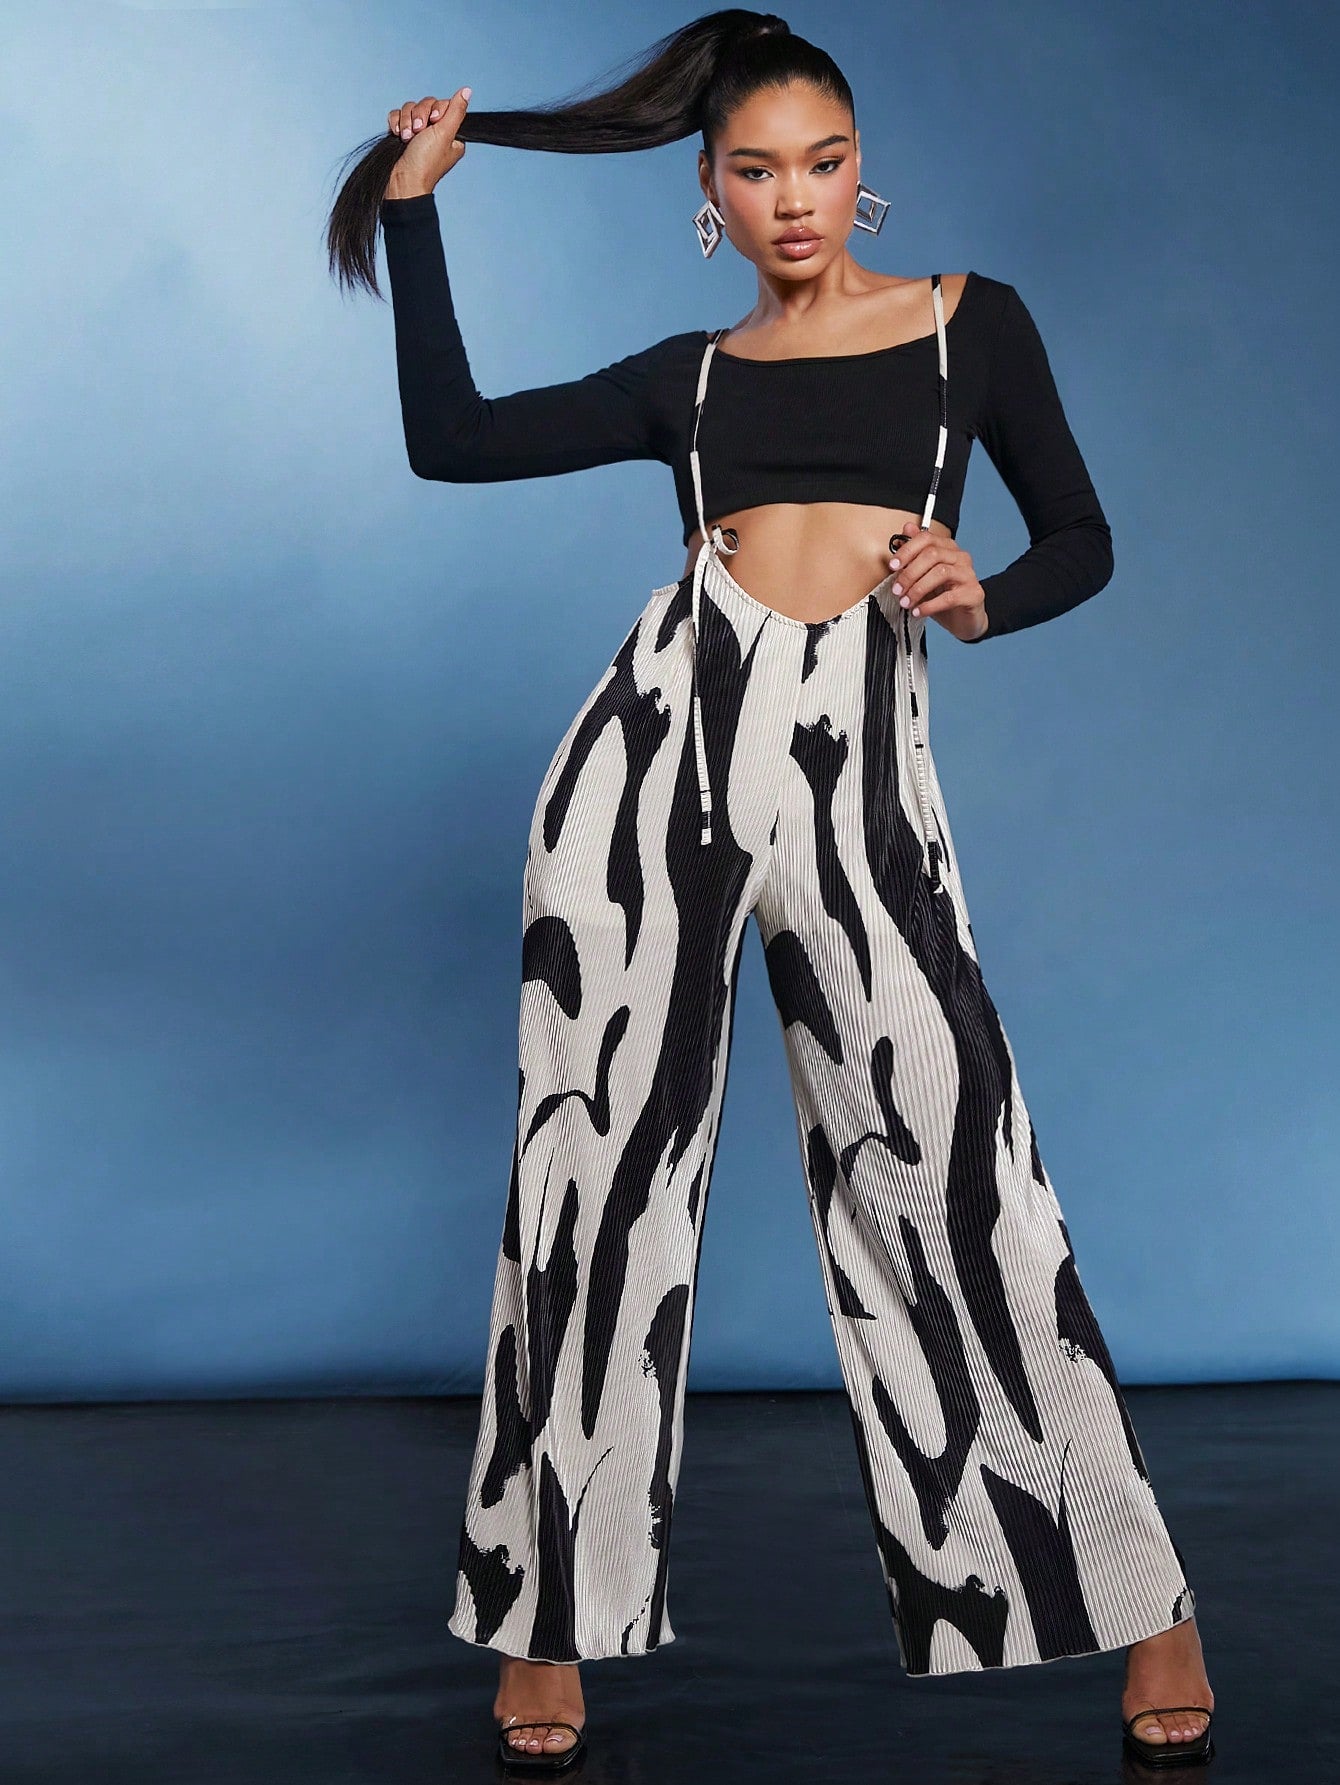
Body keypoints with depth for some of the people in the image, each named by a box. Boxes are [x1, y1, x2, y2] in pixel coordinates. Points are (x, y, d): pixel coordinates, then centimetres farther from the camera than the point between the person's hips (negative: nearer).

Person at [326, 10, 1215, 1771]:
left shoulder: (973, 322, 14)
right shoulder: (687, 375, 17)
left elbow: (1081, 537, 15)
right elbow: (452, 437, 10)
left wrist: (984, 597, -6)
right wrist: (415, 211, 14)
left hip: (858, 779, -2)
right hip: (657, 758, 2)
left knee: (956, 1177, -7)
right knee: (599, 1169, 2)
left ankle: (1134, 1597, 6)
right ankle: (557, 1611, 13)